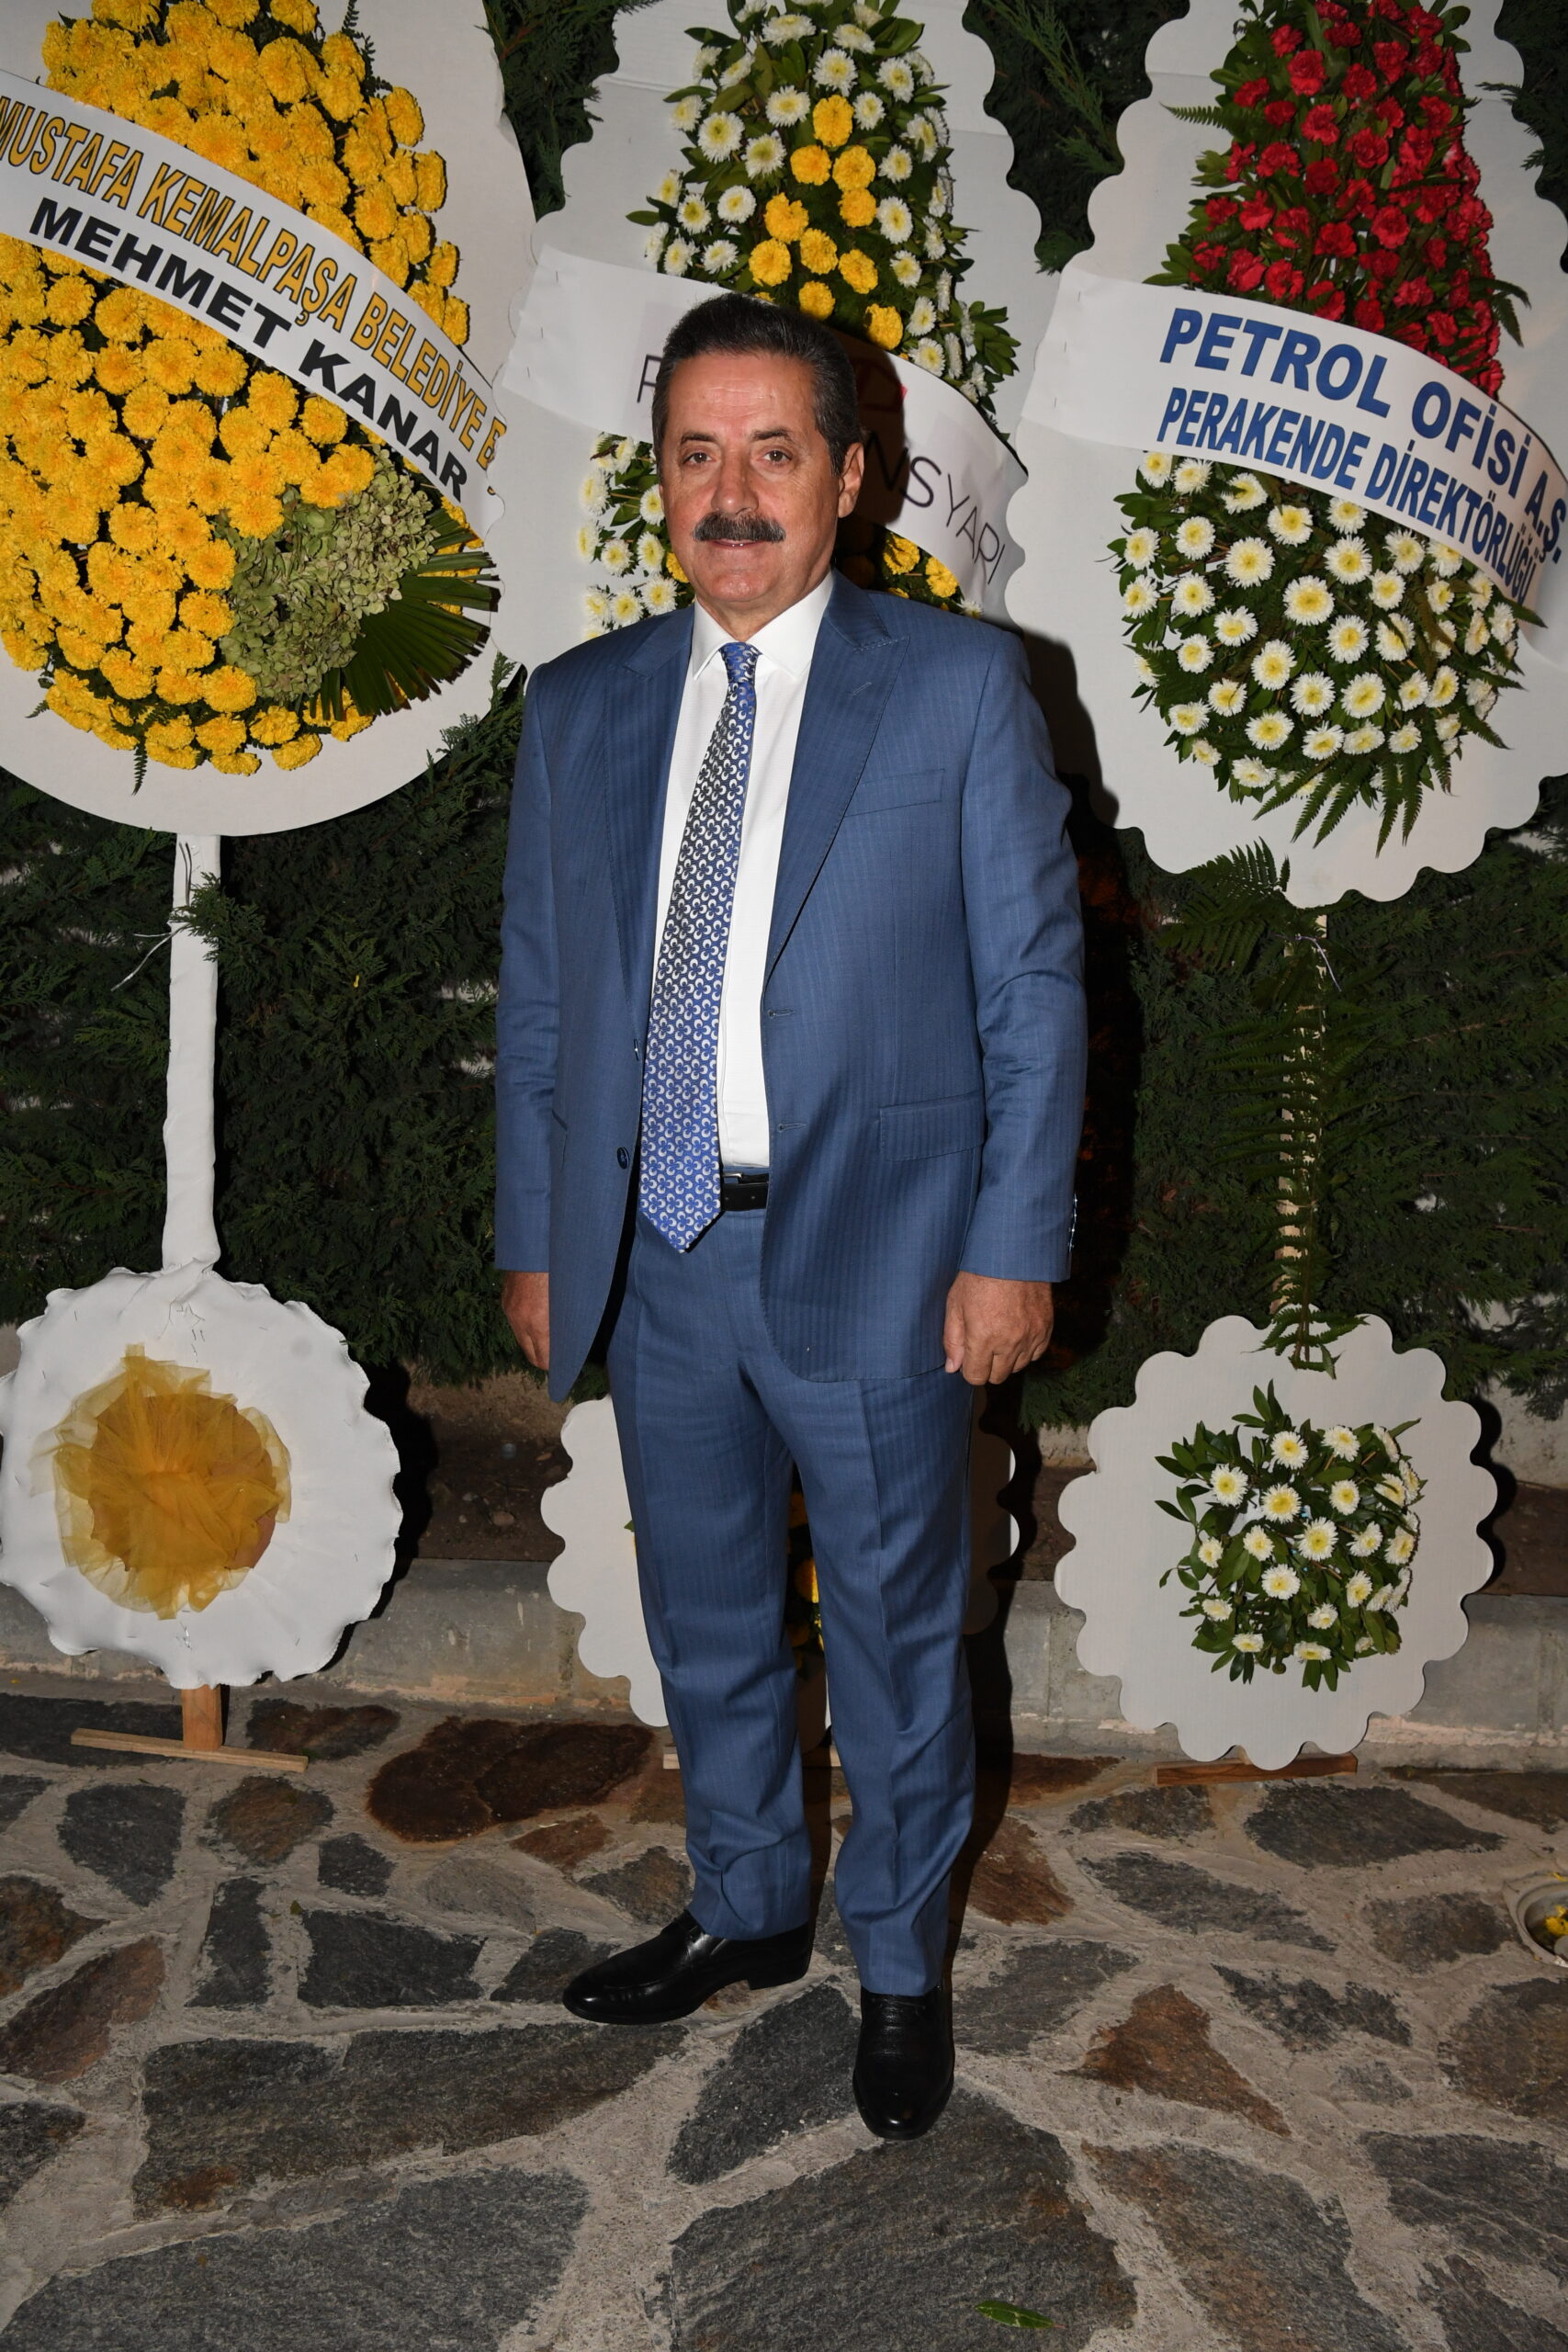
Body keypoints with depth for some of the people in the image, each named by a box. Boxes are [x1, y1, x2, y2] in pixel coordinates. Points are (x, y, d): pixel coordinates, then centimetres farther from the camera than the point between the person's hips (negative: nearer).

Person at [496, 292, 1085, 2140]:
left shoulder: (958, 685, -3)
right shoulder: (579, 709, 7)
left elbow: (1033, 982, -5)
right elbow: (539, 997, 10)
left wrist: (1016, 1243, -9)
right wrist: (534, 1236, 7)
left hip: (876, 1258, -3)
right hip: (656, 1255, 4)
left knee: (894, 1634, 11)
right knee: (705, 1621, 19)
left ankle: (900, 1966, 34)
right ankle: (746, 1908, 42)